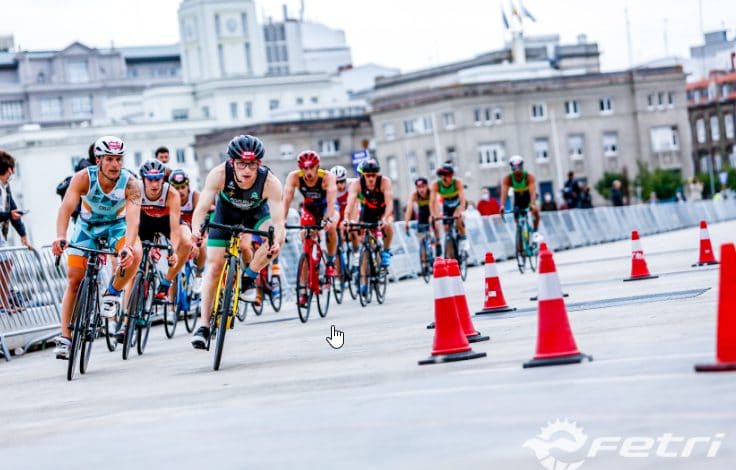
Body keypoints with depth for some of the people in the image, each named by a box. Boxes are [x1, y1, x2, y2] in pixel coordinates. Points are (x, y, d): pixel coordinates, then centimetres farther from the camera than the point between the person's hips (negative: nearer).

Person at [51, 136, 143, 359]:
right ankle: (65, 338, 2)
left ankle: (112, 293, -4)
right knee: (74, 279, -6)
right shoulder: (83, 178, -27)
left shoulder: (131, 183, -28)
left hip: (116, 225, -1)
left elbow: (133, 217, -40)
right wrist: (60, 237, -56)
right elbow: (66, 208, -38)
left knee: (134, 254, -31)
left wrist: (128, 246, -58)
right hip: (87, 225, 1)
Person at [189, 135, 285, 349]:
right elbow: (202, 207, -40)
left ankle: (249, 278, -8)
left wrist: (276, 241, -63)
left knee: (274, 236, -31)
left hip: (256, 212, 0)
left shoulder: (270, 182, -37)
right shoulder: (219, 174, -36)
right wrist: (196, 229, -61)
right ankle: (204, 327, -1)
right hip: (226, 210, 0)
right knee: (214, 265, -8)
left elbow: (278, 221, -41)